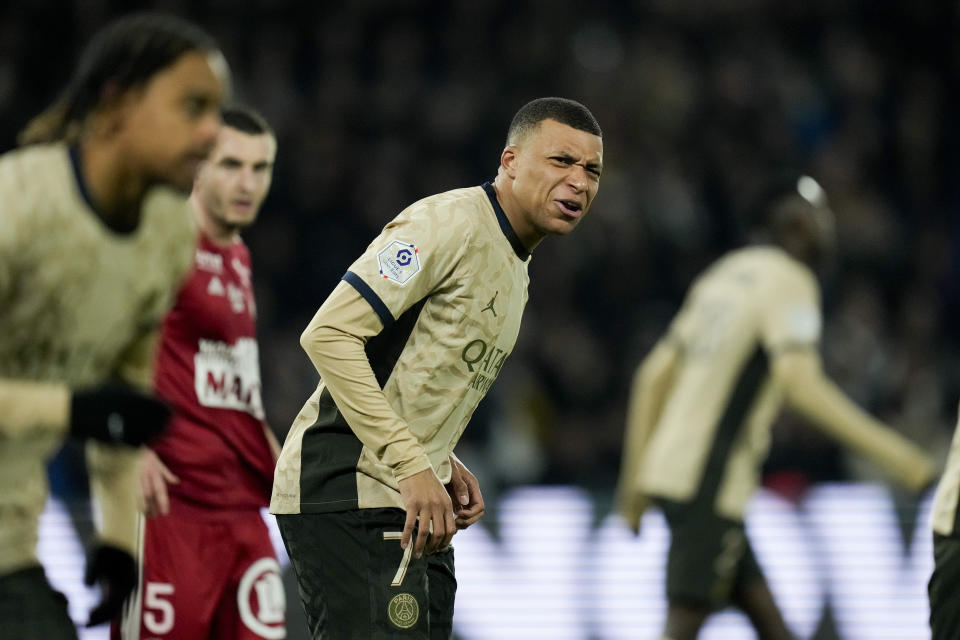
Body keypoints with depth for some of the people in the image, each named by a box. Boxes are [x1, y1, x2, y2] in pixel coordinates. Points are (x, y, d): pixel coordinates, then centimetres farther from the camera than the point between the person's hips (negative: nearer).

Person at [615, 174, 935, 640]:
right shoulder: (790, 281, -8)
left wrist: (635, 478, 23)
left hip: (670, 466, 9)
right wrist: (887, 449, -22)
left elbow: (654, 375, 18)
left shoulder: (725, 273, 18)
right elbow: (800, 383, -23)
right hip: (708, 483, -9)